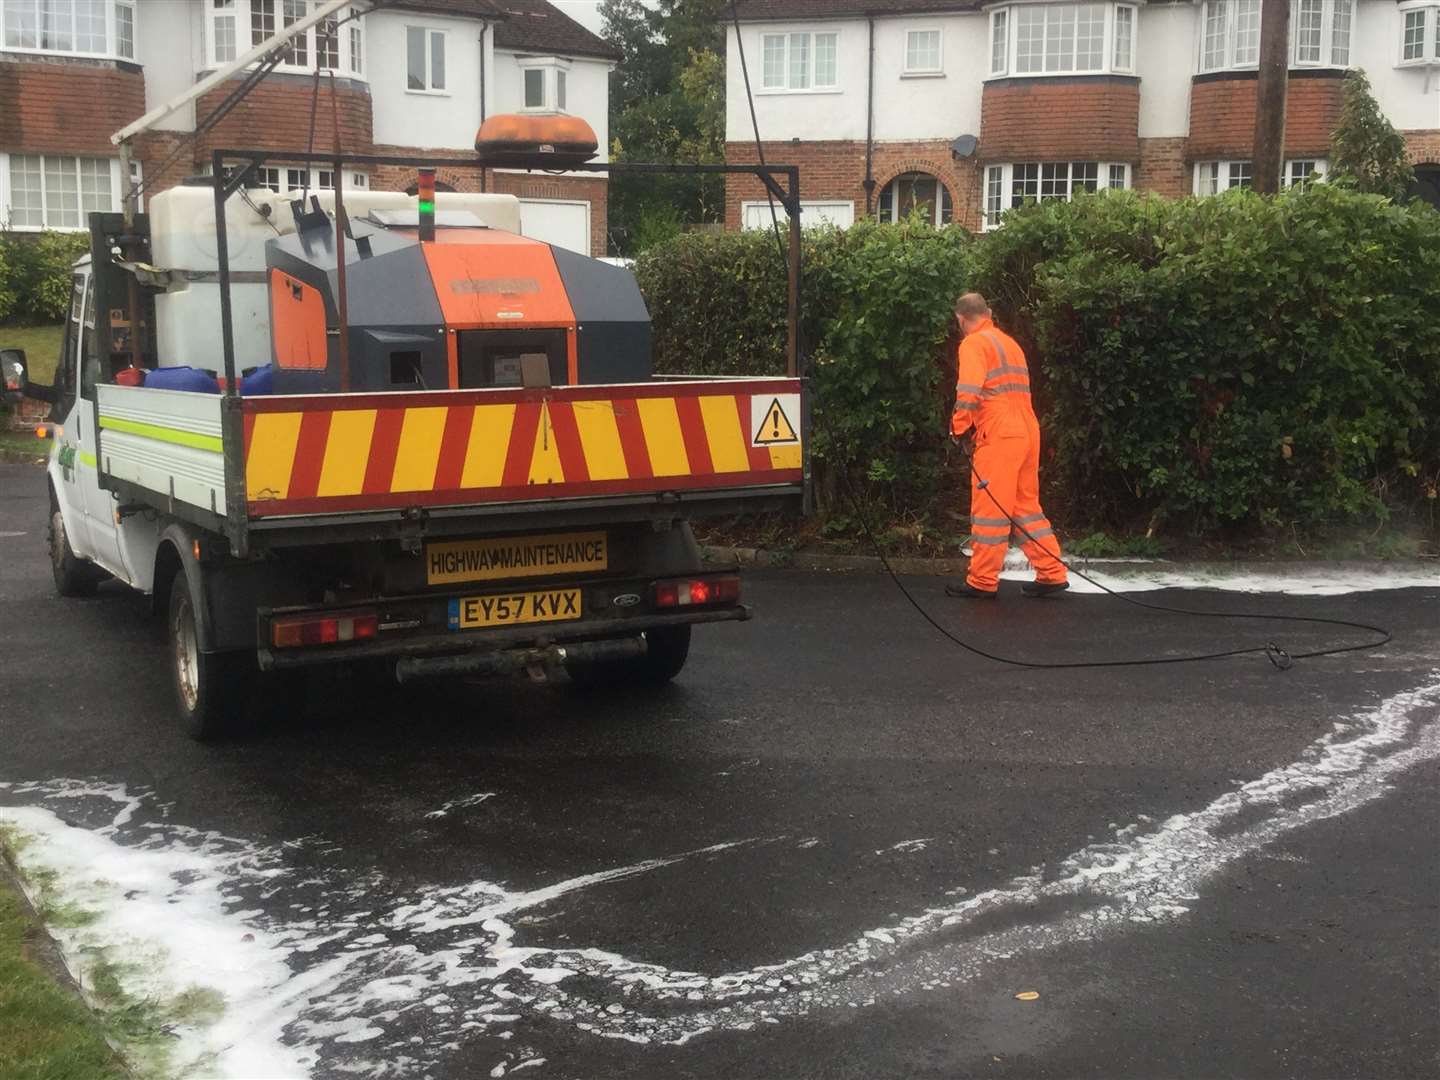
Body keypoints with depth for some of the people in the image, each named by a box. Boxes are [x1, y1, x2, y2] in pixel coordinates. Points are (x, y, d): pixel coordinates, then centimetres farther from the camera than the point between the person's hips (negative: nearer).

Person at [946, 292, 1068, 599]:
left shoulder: (973, 344, -4)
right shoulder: (1009, 342, 21)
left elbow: (969, 392, -17)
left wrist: (959, 426, -4)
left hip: (999, 435, -8)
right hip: (1028, 431, 8)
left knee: (989, 507, -2)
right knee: (1026, 505, 14)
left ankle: (983, 582, 2)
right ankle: (1052, 574, 13)